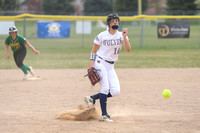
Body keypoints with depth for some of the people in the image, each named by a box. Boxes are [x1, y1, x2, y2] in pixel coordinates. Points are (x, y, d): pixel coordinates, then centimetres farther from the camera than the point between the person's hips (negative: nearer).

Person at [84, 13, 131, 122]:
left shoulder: (121, 35, 2)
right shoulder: (102, 35, -7)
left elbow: (128, 49, -11)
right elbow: (94, 50, 0)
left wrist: (124, 37, -24)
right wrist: (91, 65, -10)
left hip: (111, 66, 5)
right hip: (100, 63, -5)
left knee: (115, 91, -5)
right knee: (105, 88, -15)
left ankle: (91, 98, 12)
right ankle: (104, 115, -10)